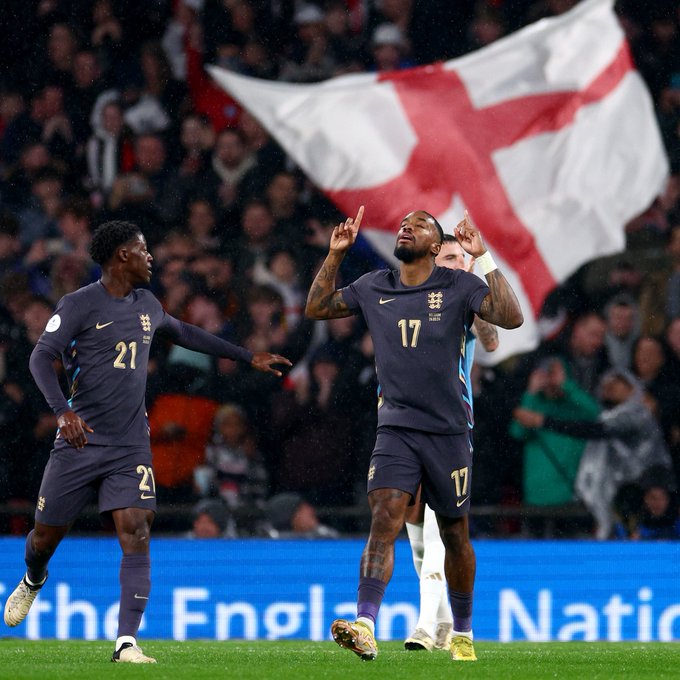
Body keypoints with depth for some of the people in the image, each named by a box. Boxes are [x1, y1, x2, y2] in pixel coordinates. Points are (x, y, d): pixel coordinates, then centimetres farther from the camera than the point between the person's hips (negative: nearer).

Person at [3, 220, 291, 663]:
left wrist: (247, 357, 37)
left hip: (131, 447, 4)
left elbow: (184, 333, 33)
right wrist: (62, 410, -29)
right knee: (47, 533, 6)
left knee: (137, 533, -14)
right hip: (81, 441, -4)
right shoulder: (79, 305, -5)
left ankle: (127, 643, -18)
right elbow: (42, 356, -13)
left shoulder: (147, 306, 14)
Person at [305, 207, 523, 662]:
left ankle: (463, 635, 25)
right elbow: (317, 308, 20)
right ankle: (365, 628, -30)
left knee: (455, 534, 9)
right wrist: (336, 254, 9)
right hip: (396, 428, 1)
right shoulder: (373, 288, 9)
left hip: (449, 431, -1)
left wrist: (483, 258, -17)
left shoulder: (459, 287, -1)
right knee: (385, 518, -18)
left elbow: (512, 317, -14)